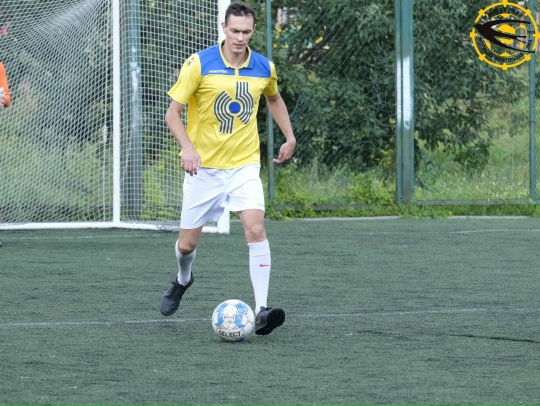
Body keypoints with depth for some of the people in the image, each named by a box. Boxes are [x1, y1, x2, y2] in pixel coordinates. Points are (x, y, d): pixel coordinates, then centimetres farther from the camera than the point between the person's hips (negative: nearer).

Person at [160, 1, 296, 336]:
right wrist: (188, 148, -25)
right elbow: (173, 113, -9)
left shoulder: (264, 68, -1)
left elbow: (274, 98, 23)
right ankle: (183, 280, 44)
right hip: (204, 167, -1)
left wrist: (290, 137, 16)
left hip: (244, 166, 1)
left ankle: (262, 311, -25)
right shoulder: (199, 64, -11)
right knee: (188, 243, 7)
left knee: (256, 229, -22)